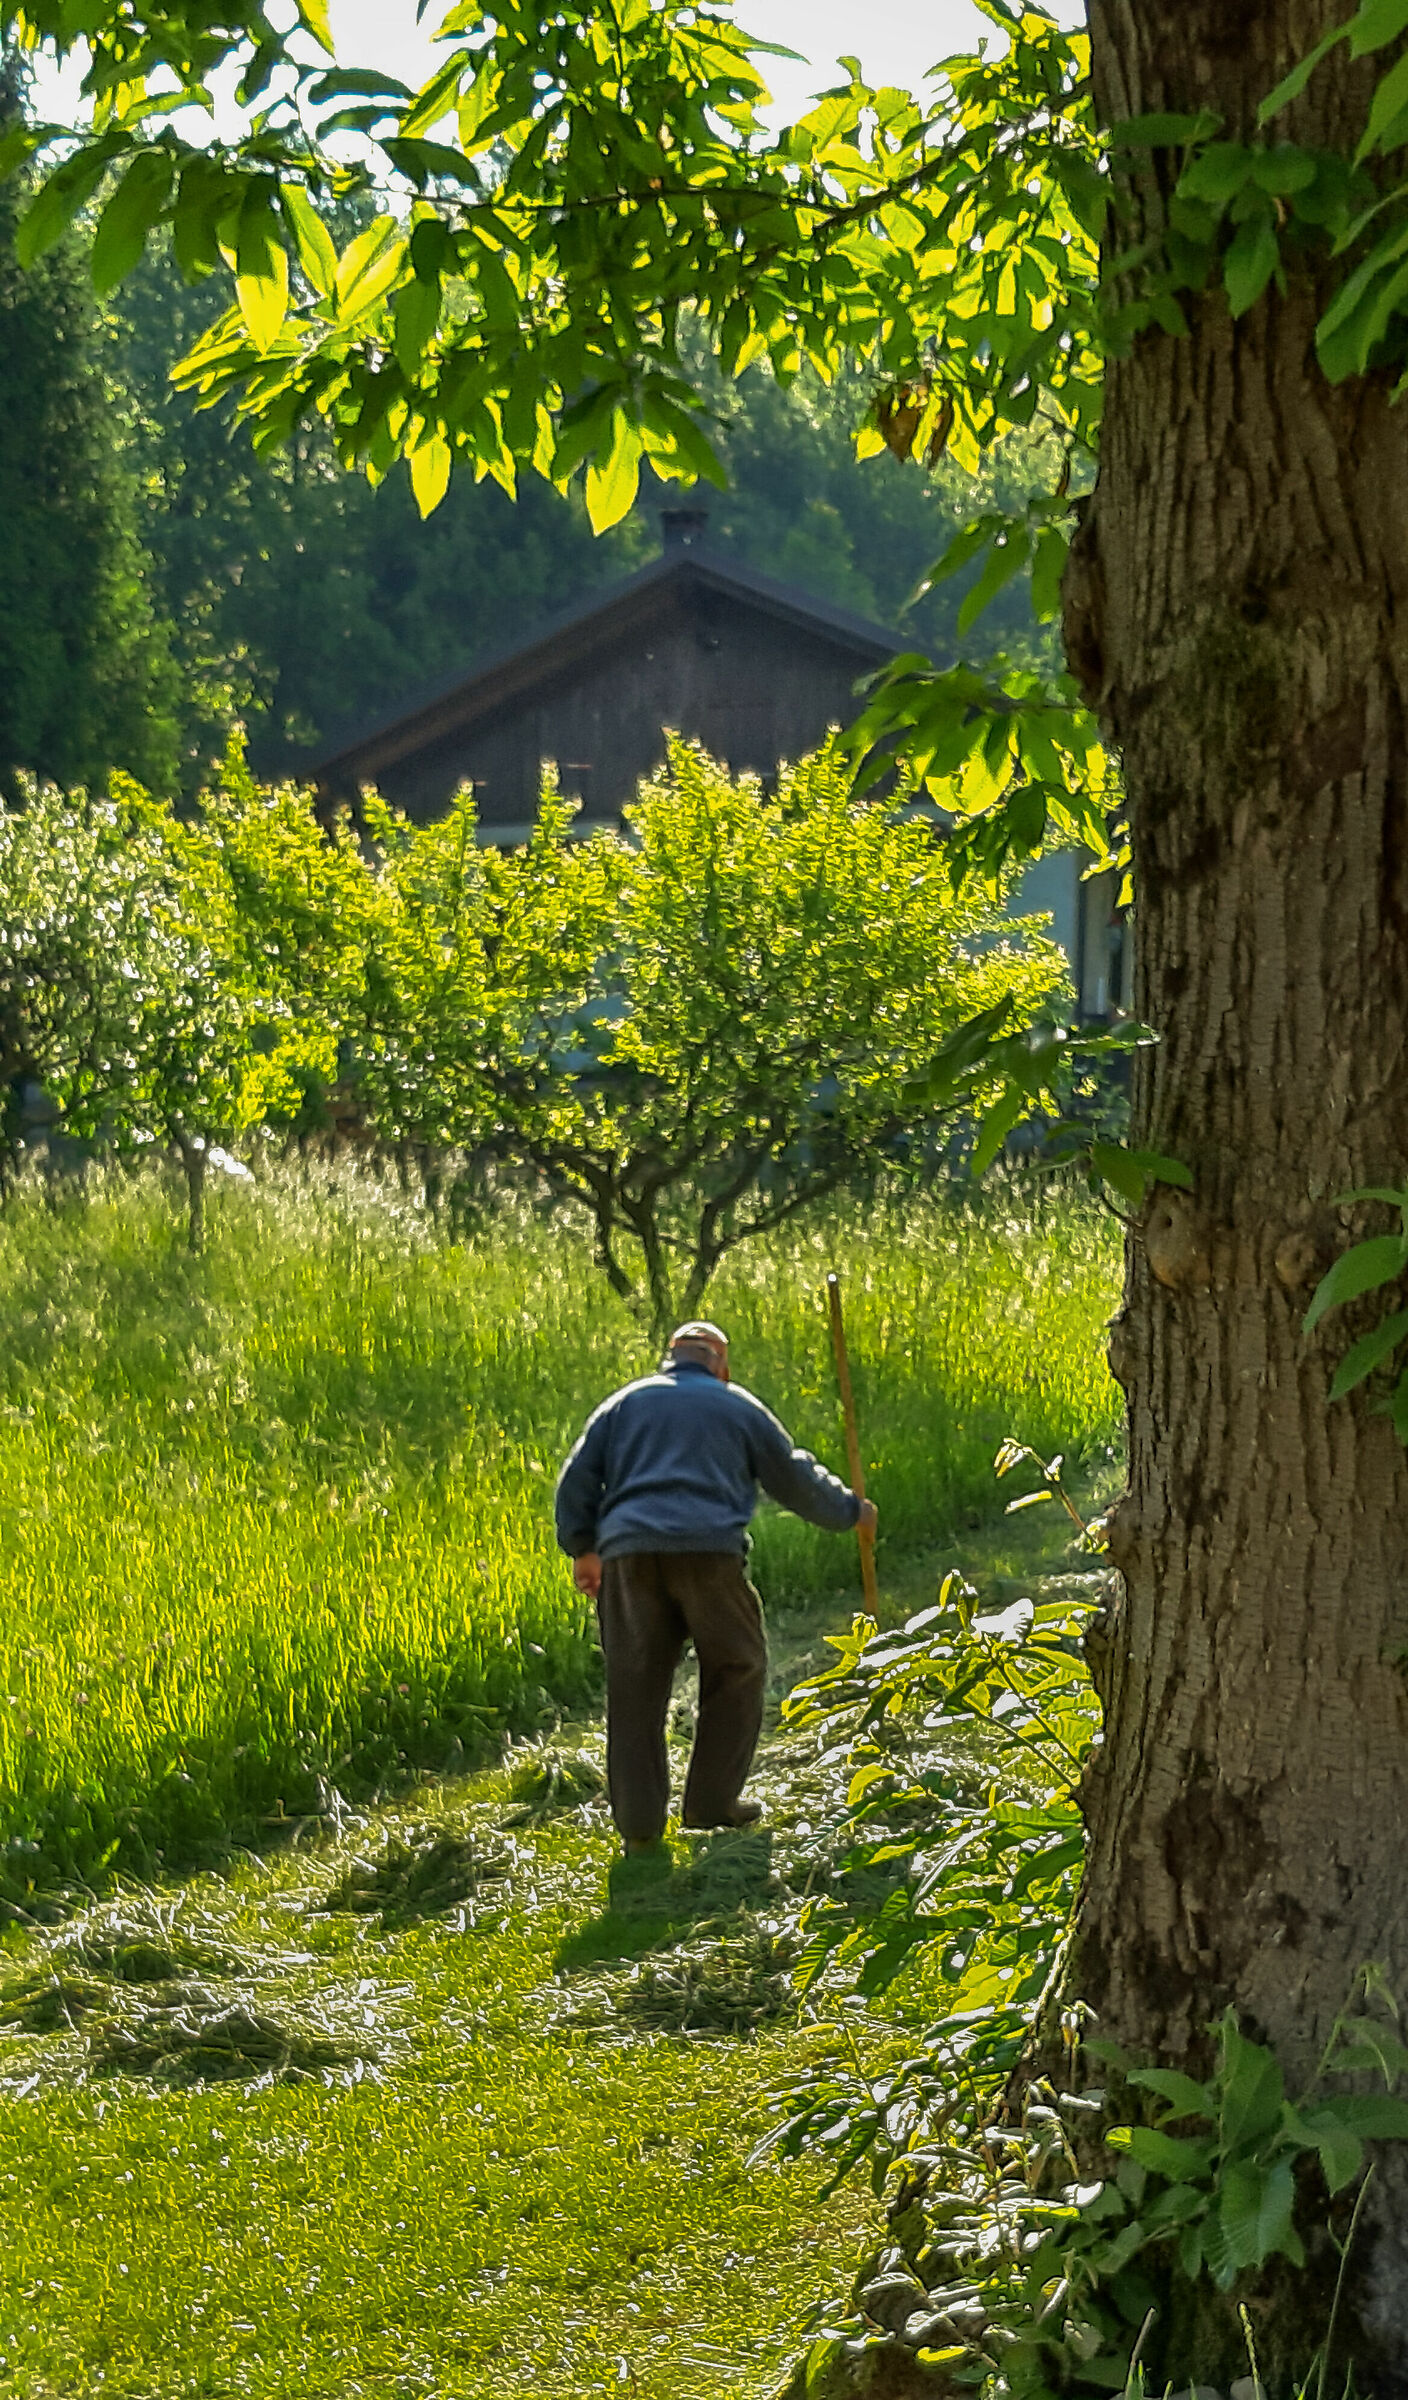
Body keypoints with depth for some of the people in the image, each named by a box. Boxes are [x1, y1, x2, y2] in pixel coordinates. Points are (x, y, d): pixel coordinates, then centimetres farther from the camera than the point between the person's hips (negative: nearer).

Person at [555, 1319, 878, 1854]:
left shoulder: (624, 1403, 22)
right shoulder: (738, 1407, 17)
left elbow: (576, 1480, 15)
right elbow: (795, 1479, 22)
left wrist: (582, 1549, 21)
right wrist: (849, 1511, 36)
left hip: (628, 1554, 2)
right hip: (707, 1550, -2)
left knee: (634, 1688, 5)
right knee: (735, 1672, 15)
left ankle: (638, 1821, 1)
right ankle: (712, 1801, 14)